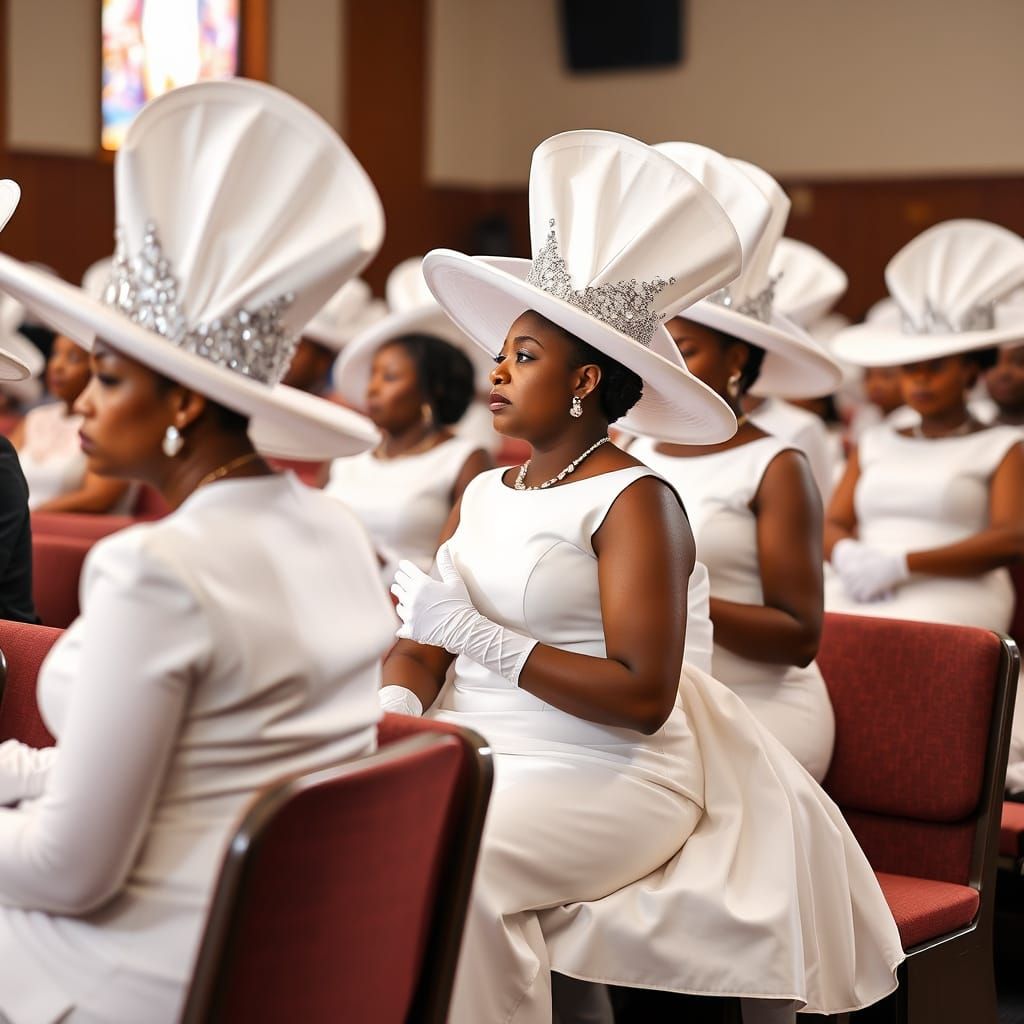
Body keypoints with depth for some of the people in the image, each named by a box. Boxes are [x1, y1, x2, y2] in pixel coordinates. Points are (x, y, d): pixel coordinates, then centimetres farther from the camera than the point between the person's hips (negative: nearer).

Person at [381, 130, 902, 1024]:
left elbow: (643, 698, -16)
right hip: (476, 754, 7)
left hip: (602, 775, -6)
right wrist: (395, 706, -11)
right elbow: (422, 645, 12)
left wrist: (476, 634, -17)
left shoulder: (634, 503, -8)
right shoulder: (484, 495, 15)